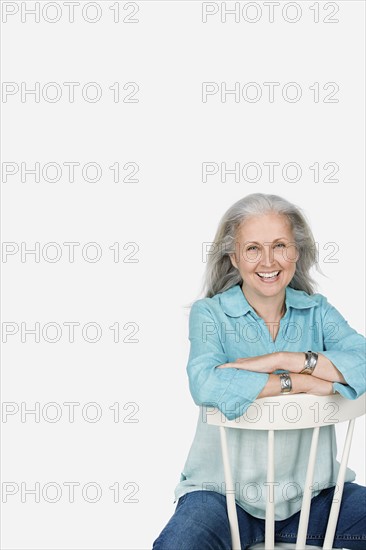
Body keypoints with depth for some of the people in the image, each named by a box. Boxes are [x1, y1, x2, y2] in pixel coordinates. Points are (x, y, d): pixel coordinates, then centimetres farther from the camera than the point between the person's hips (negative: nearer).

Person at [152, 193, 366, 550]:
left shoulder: (316, 311, 5)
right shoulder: (209, 313, -3)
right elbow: (206, 386, -24)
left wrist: (282, 360, -22)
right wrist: (303, 381, -21)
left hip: (310, 491, 4)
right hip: (224, 492, -3)